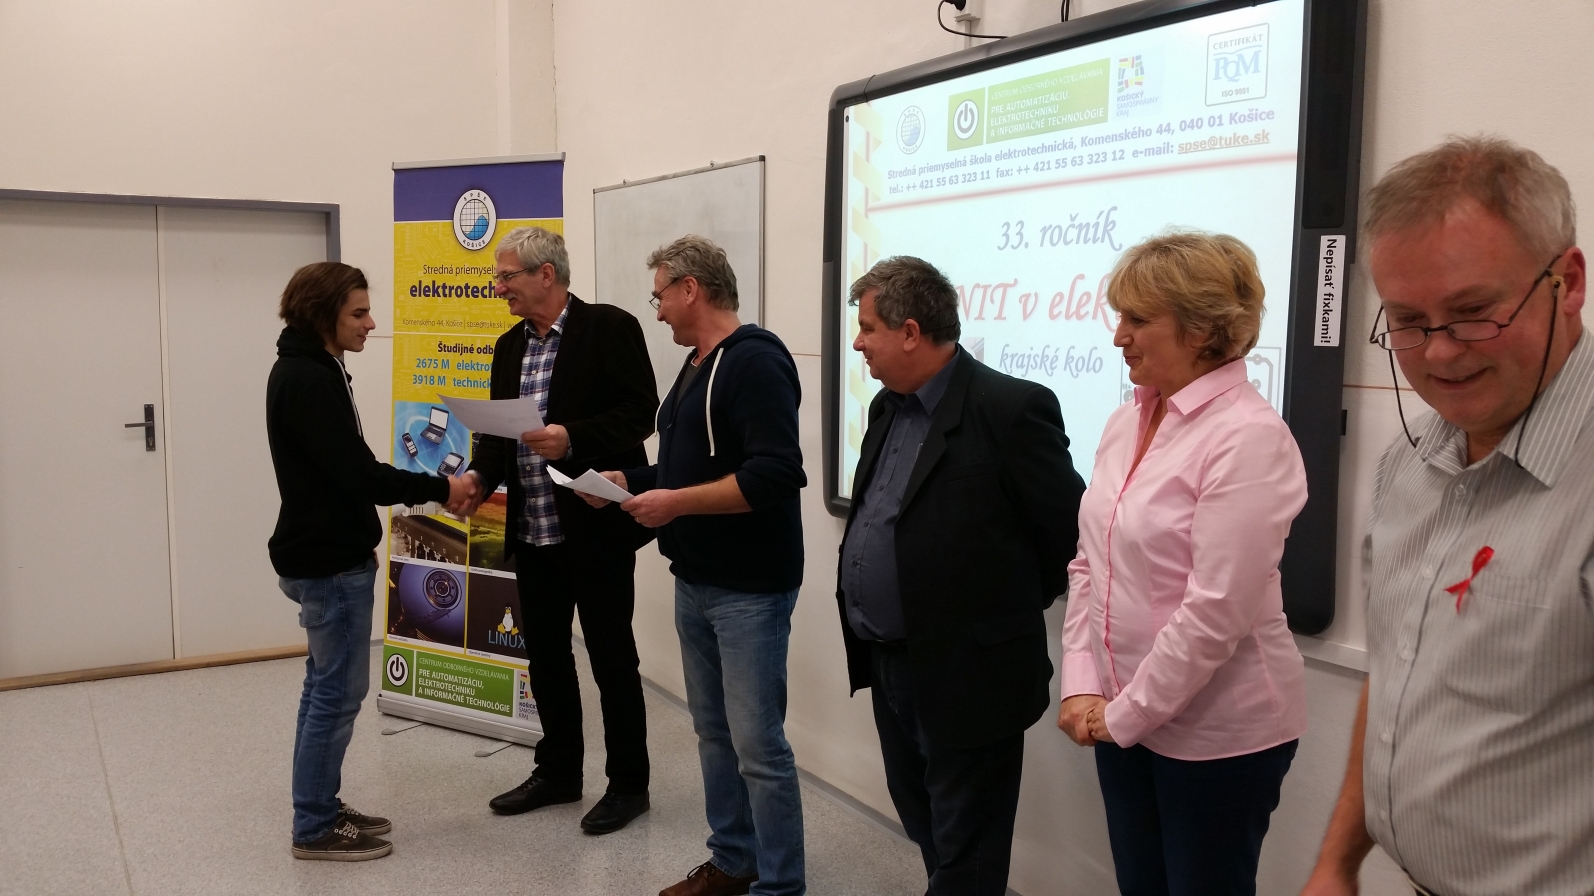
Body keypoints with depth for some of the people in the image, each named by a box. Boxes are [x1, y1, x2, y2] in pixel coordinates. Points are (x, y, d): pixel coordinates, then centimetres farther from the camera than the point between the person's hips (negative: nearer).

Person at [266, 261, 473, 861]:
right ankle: (314, 828, 9)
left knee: (326, 686, 16)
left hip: (326, 556, 11)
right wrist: (438, 488, -16)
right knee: (338, 690, -2)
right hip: (329, 563, -11)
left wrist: (422, 491, 7)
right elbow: (355, 472, -24)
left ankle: (322, 810, 26)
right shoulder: (307, 379, -20)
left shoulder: (310, 371, 13)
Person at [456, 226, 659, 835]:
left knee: (611, 656, 4)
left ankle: (628, 783, 19)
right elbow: (497, 429, 13)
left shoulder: (610, 328, -9)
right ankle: (558, 772, 32)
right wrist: (479, 476, -6)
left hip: (596, 527, -7)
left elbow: (640, 413, -14)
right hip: (532, 530, 7)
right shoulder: (510, 346, 13)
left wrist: (572, 439, -27)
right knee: (544, 653, 15)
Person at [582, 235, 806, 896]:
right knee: (714, 733, 17)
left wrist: (675, 503, -22)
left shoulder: (755, 360, -16)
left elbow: (775, 474, -26)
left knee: (758, 744, -3)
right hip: (694, 582, 10)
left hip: (749, 589, -10)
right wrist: (627, 482, 7)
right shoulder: (697, 365, 14)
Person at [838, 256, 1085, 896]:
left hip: (967, 673, -8)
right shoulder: (888, 407, 8)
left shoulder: (1011, 408, -18)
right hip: (889, 666, 8)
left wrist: (1013, 607, -2)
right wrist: (868, 634, 12)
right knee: (920, 819, 23)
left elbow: (1072, 531, -14)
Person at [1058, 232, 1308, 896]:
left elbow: (1217, 611, -22)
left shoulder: (1249, 438, -19)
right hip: (1121, 716, 7)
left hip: (1218, 732, -7)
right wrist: (1083, 687, -2)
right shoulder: (1126, 421, 5)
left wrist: (1126, 714, -14)